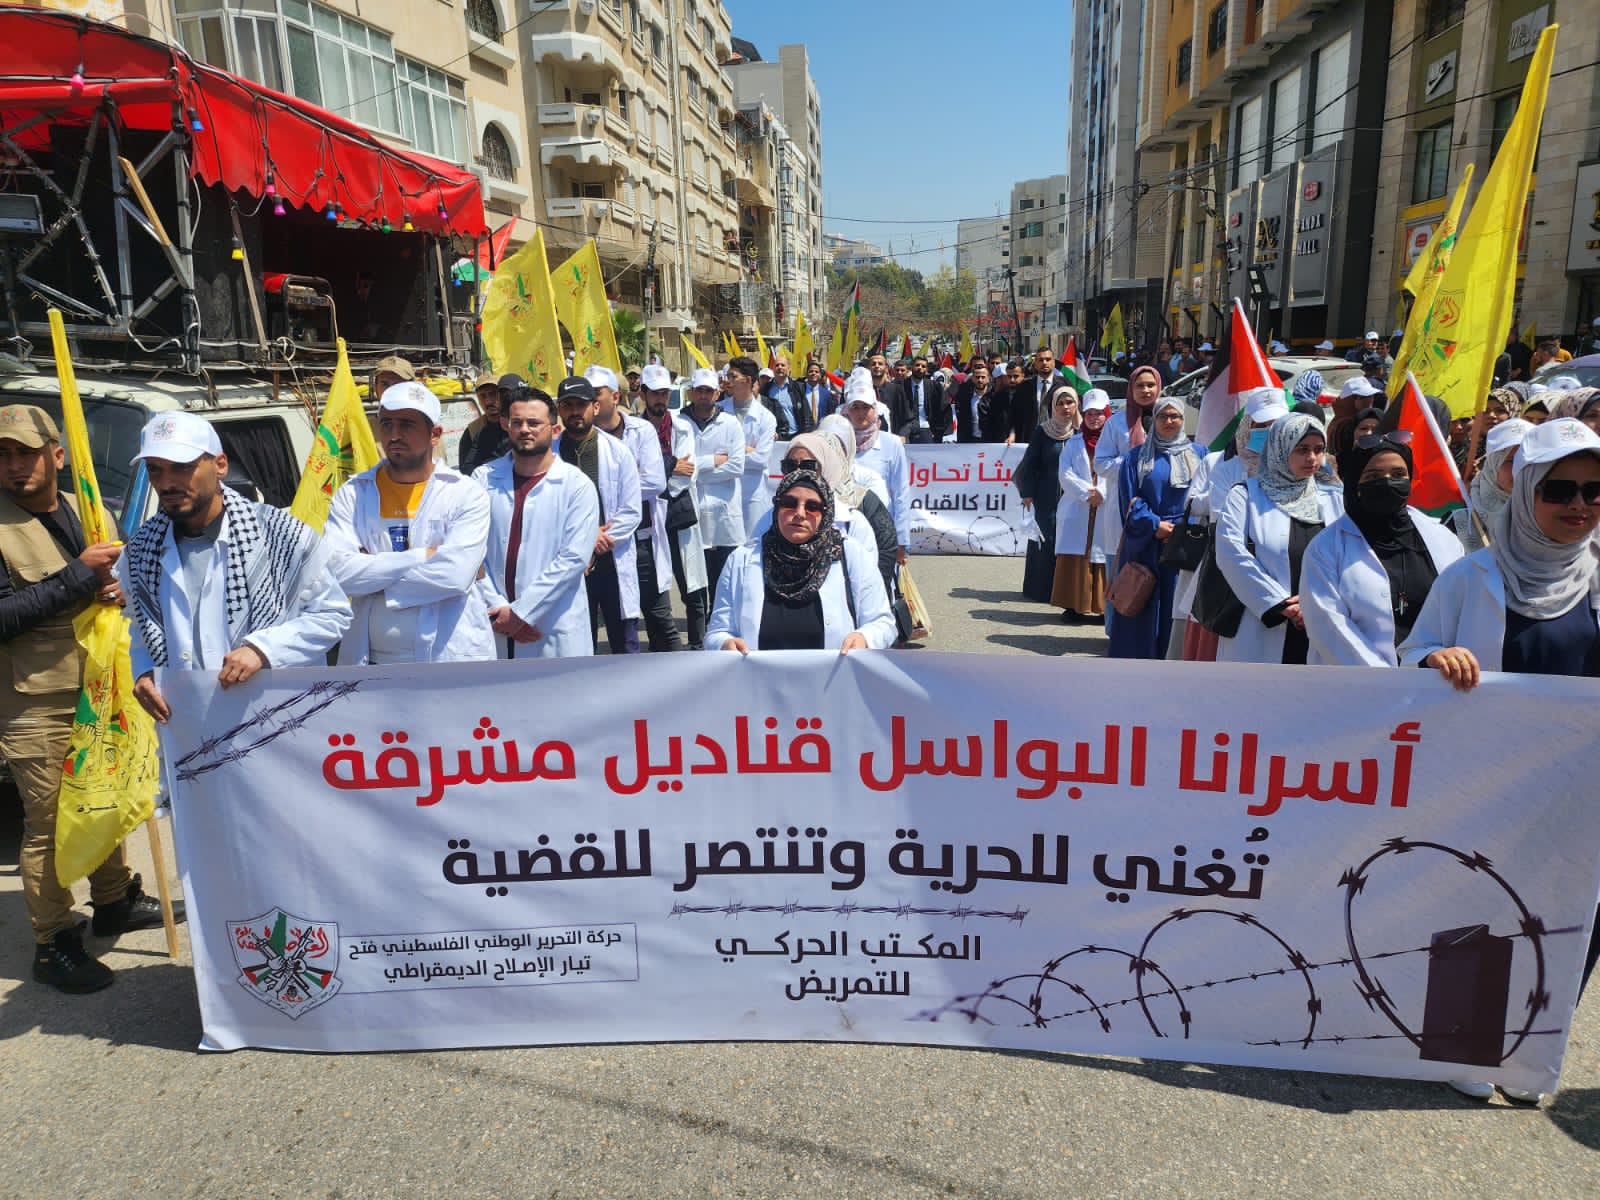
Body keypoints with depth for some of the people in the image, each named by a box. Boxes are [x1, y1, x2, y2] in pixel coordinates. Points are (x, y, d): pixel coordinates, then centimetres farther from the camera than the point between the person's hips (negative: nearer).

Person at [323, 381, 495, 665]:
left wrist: (371, 570, -11)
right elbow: (337, 571, -12)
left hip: (451, 657, -2)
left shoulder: (466, 495, -4)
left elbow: (455, 574, -18)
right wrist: (423, 557, -15)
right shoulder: (352, 495, 3)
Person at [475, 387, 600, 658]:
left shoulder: (577, 485, -2)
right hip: (494, 628, 2)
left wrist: (520, 611, -13)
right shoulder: (485, 479, 6)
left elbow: (575, 557, -11)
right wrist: (499, 609, -10)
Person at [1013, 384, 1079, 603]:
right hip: (1047, 497, 0)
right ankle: (1042, 588, 10)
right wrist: (1027, 493, -3)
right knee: (1045, 542, 1)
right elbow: (1030, 464, 4)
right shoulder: (1042, 432, 3)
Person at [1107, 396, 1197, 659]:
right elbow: (1130, 499, 0)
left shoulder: (1197, 455, 9)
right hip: (1143, 542, 0)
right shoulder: (1137, 456, 7)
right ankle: (1138, 655, 8)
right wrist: (1154, 525, -12)